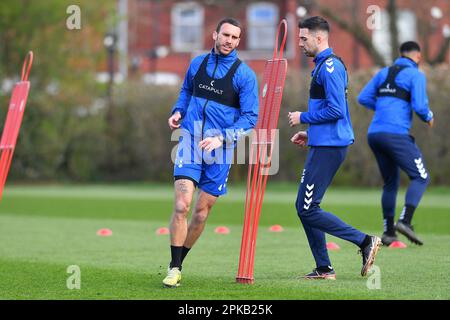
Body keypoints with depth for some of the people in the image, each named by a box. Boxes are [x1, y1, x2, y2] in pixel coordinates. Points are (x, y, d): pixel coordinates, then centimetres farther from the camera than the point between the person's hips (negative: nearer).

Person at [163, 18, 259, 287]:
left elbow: (250, 117, -6)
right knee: (182, 205, -14)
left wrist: (222, 137, -17)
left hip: (220, 149, -1)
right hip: (190, 142, 1)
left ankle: (179, 262, 23)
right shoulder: (198, 63, 7)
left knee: (202, 212, 5)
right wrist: (178, 111, 5)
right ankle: (174, 269, -8)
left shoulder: (245, 74, -3)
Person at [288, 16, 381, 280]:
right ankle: (324, 268, 13)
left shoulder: (330, 67, -15)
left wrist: (303, 118, -11)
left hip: (329, 148, -11)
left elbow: (336, 110, -23)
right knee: (305, 207, 11)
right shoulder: (325, 65, 18)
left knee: (307, 209, -11)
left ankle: (365, 241, -8)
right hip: (323, 144, 11)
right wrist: (310, 134, 18)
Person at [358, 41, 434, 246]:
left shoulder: (384, 73, 18)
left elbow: (363, 98, 15)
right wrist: (428, 117, 9)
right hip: (396, 135, -7)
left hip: (374, 135, 7)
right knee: (421, 178, -1)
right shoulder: (416, 75, 0)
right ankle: (405, 222, -19)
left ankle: (389, 232, 15)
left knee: (391, 183, 18)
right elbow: (420, 106, -11)